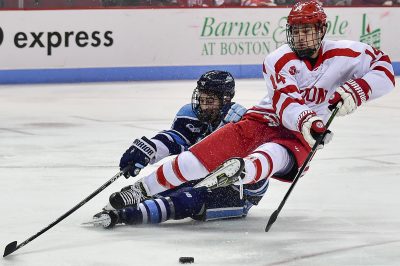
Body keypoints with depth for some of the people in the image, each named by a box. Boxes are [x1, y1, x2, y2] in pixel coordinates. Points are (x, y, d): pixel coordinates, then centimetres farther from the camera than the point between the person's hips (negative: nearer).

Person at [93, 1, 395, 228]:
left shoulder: (343, 54, -5)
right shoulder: (280, 60, -10)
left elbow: (384, 70, -8)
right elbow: (285, 104, -23)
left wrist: (355, 90, -27)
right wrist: (306, 122, -46)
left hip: (299, 139, -1)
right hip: (262, 122, 1)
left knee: (273, 156, -39)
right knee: (202, 155, -18)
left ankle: (237, 174, -72)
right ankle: (140, 191, -7)